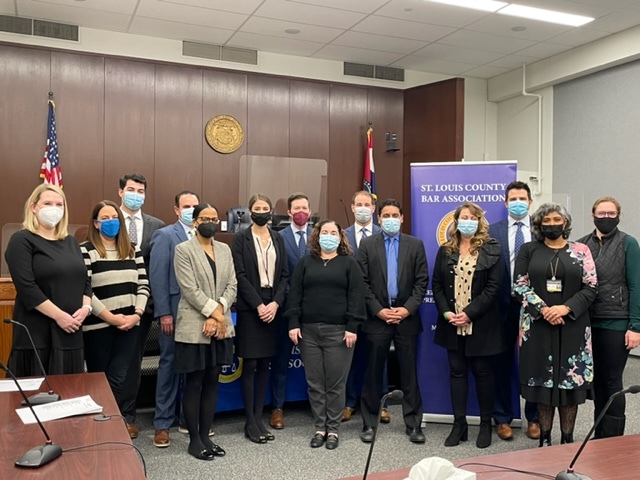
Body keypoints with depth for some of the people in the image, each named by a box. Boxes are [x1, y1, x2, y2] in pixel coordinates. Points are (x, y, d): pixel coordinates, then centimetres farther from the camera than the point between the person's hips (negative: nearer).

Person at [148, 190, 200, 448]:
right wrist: (164, 313, -13)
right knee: (170, 365, 6)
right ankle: (162, 423, 17)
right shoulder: (165, 235, -3)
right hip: (175, 312, -4)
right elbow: (157, 277, -8)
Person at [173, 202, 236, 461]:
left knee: (212, 382, 10)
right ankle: (194, 440, 15)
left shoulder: (225, 249, 11)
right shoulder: (183, 250, -4)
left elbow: (232, 285, 4)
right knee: (194, 383, 3)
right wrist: (213, 312, -15)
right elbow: (190, 290, -13)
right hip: (195, 328, -5)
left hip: (221, 327, 5)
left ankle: (205, 436, 21)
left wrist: (218, 314, -9)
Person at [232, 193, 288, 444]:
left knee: (264, 365, 8)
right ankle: (250, 423, 8)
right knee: (250, 365, 0)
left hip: (272, 307, 4)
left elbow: (284, 275, 7)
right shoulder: (240, 238, -2)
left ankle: (259, 418, 17)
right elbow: (240, 275, -8)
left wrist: (275, 303, -7)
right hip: (249, 308, -4)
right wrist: (258, 305, -14)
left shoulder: (278, 239, 11)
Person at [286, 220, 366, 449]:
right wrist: (293, 323, -3)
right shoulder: (305, 262, 11)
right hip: (309, 331, 2)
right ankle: (320, 428, 18)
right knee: (314, 383, 7)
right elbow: (295, 294, 7)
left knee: (336, 383, 2)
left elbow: (356, 296, -1)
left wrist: (352, 327, -9)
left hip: (338, 331, -2)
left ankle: (333, 429, 14)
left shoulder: (349, 263, 5)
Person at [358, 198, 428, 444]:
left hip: (407, 317, 1)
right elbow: (362, 283, -1)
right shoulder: (367, 244, 4)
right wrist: (379, 310, -9)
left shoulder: (415, 244, 6)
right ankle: (369, 423, 17)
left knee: (409, 373, 6)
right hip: (377, 318, 0)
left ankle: (413, 424, 16)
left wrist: (407, 308, -9)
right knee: (373, 373, 6)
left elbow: (422, 281, 2)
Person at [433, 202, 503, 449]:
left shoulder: (490, 249, -3)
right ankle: (459, 424, 16)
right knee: (456, 371, 8)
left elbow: (493, 286, -9)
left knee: (482, 371, 6)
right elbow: (436, 284, 6)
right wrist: (446, 312, -8)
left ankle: (486, 424, 19)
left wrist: (469, 314, -16)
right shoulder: (446, 250, 7)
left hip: (480, 323, -3)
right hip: (451, 323, 3)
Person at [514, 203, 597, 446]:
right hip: (537, 325, 0)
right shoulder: (528, 250, 5)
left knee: (570, 380, 2)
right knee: (542, 379, 4)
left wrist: (566, 308, -14)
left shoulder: (581, 250, 5)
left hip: (572, 326, 0)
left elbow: (590, 288, 0)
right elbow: (520, 285, -1)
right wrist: (543, 309, -13)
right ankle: (545, 437, 15)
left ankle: (567, 438, 14)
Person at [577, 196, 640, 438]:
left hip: (616, 323, -3)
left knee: (612, 380, 3)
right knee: (597, 379, 12)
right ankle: (599, 434, 25)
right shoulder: (582, 244, 7)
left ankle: (613, 439, 16)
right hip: (588, 322, 4)